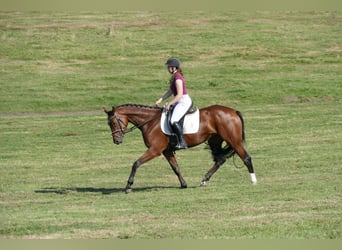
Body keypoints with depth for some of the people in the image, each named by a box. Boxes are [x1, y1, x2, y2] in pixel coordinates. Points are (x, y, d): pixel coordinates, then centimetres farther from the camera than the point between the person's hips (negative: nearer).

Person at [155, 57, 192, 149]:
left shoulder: (178, 78, -18)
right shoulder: (174, 77, 13)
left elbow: (179, 95, -23)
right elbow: (170, 92, 19)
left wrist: (169, 104, -19)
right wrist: (160, 100, 11)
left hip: (184, 101, -11)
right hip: (179, 102, 11)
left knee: (174, 121, -26)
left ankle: (182, 142, -23)